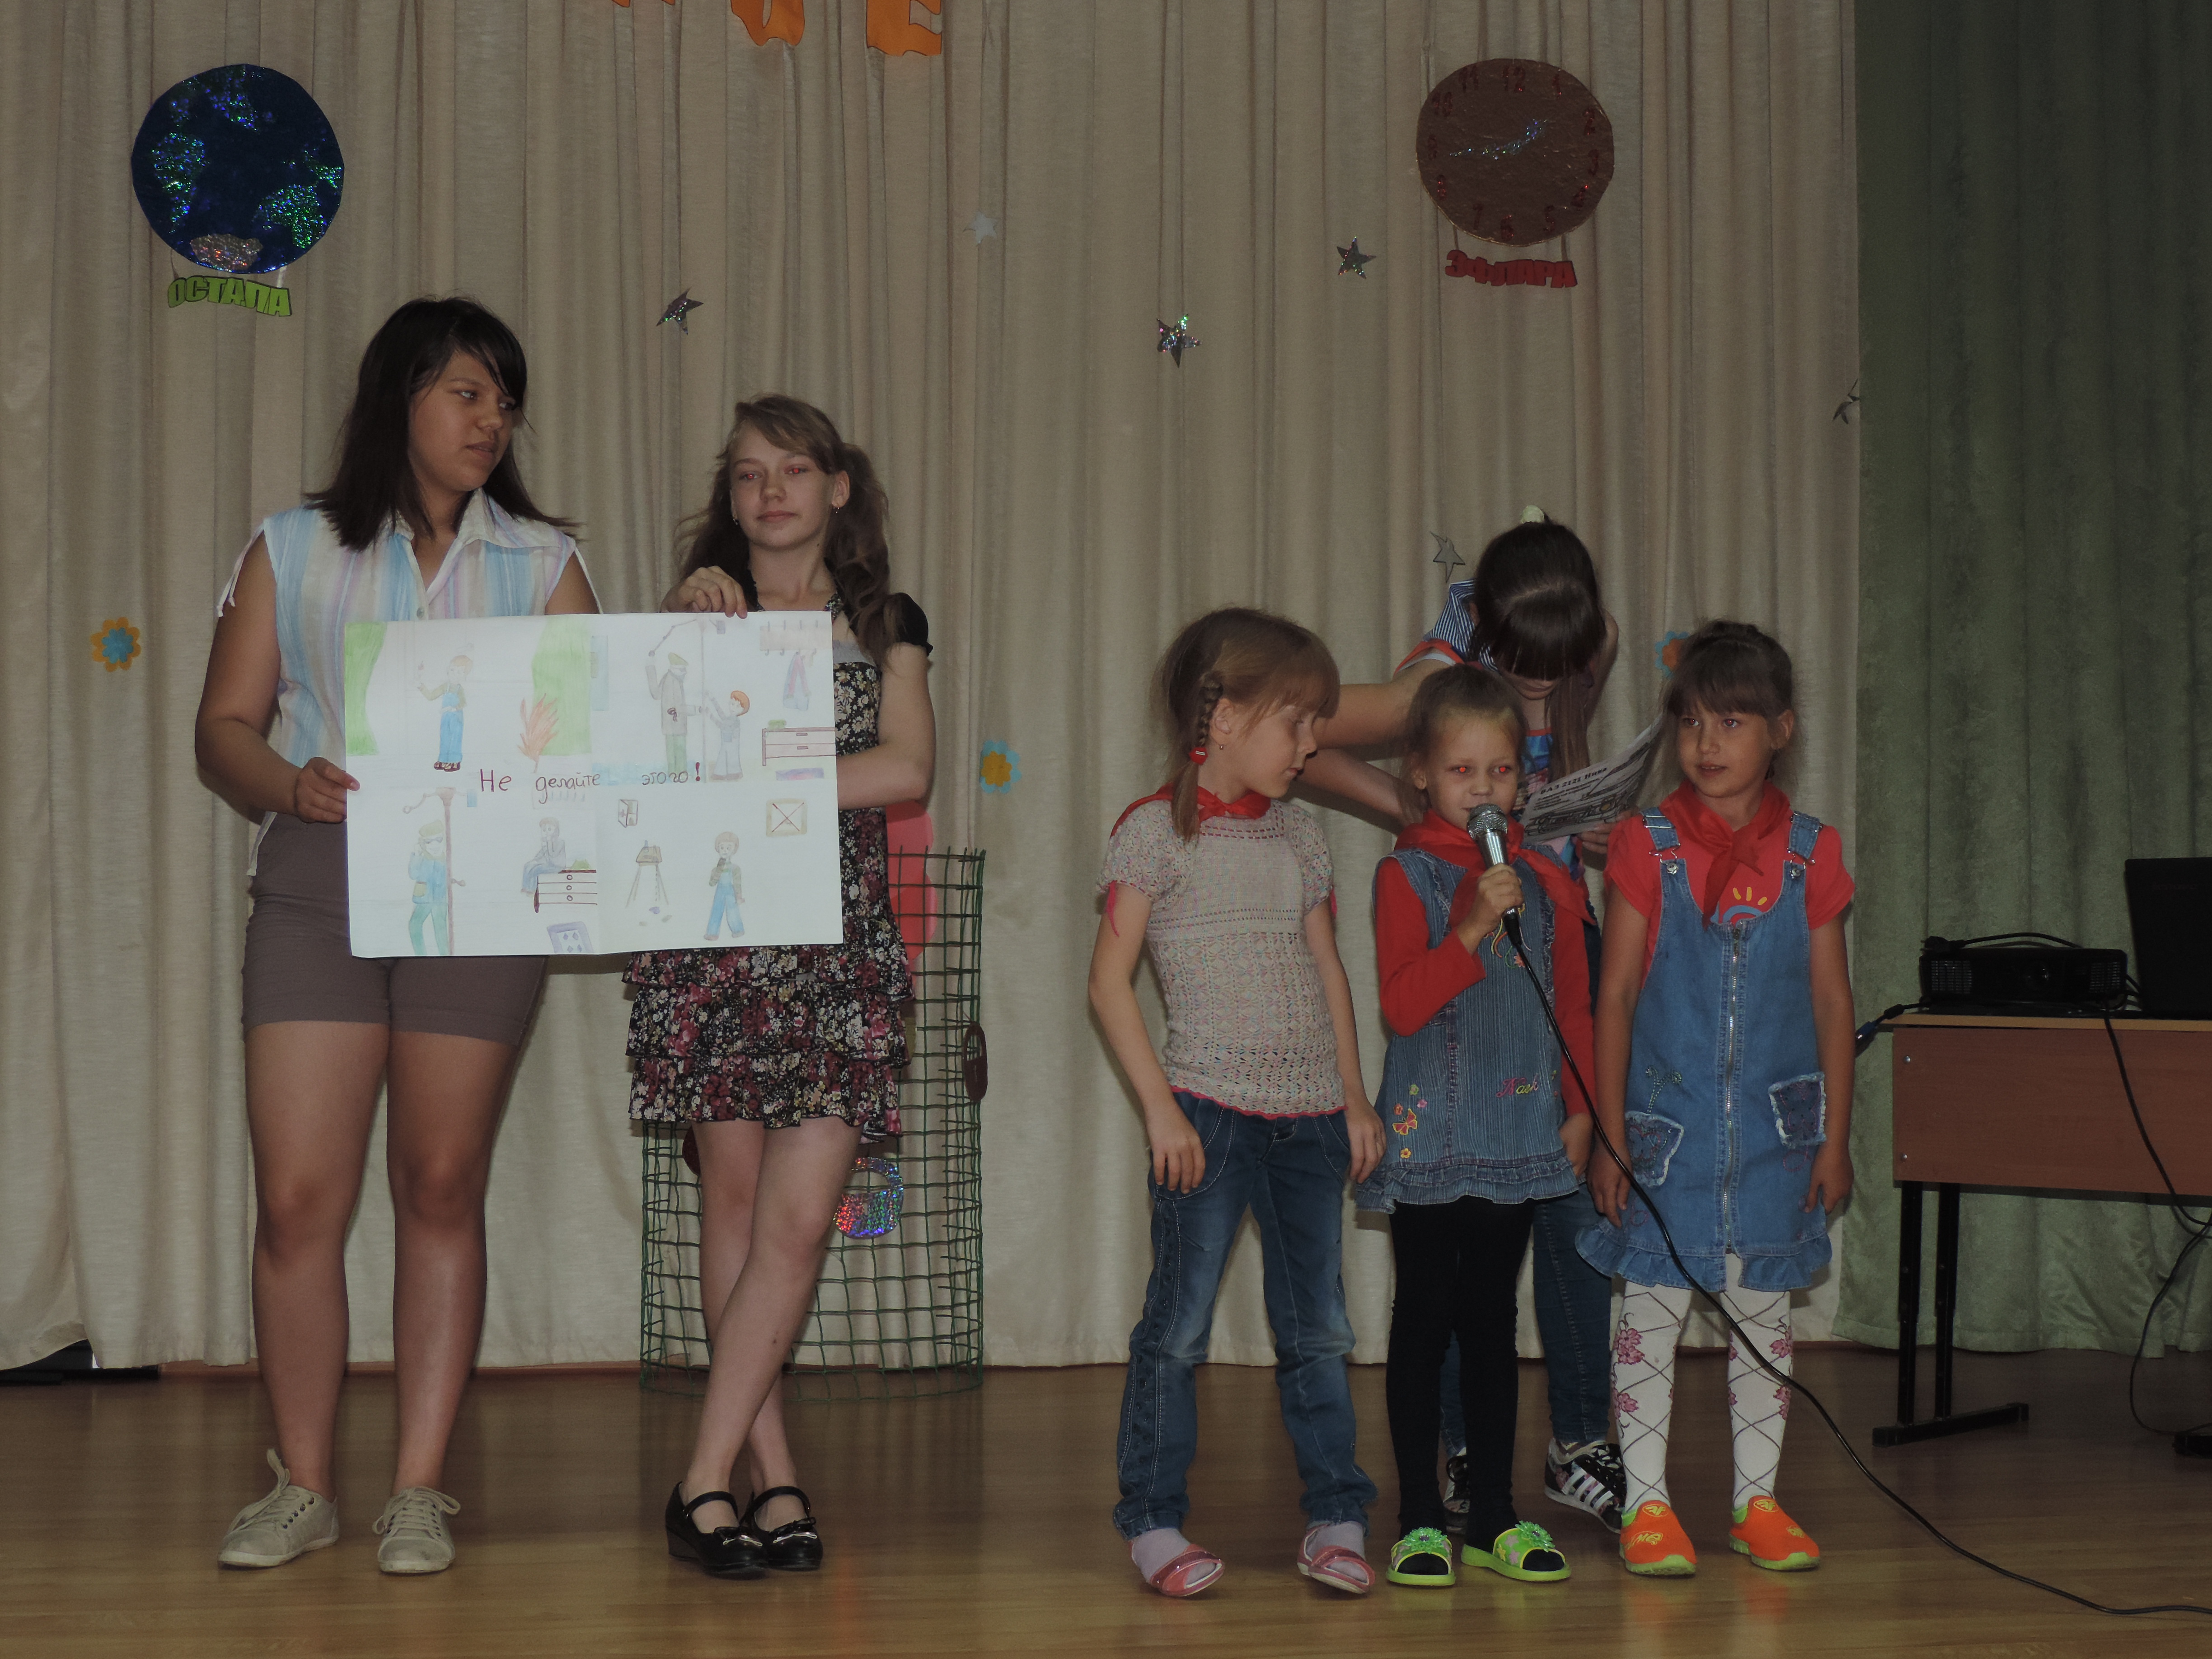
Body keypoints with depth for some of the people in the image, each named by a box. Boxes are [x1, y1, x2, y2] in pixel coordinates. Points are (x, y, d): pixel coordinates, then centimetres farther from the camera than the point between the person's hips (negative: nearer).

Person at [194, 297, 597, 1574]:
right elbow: (225, 723, 7)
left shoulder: (541, 561, 12)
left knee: (443, 1187, 3)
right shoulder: (293, 552, 11)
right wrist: (291, 782, -12)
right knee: (297, 1198, -4)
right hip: (317, 879, 0)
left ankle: (421, 1489, 11)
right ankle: (304, 1486, 10)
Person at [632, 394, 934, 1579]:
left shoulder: (884, 626, 13)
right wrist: (692, 626, -10)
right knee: (734, 1203, -1)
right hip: (713, 933, 0)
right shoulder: (699, 614, 12)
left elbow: (908, 769, -3)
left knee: (800, 1216, -10)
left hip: (839, 937, 0)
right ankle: (773, 1479, 6)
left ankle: (705, 1480, -5)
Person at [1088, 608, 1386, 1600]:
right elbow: (1110, 980, -7)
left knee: (1318, 1328, 9)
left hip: (1309, 1112, 5)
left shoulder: (1298, 838, 13)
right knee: (1180, 1325, -2)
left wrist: (1354, 1098, 14)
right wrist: (1160, 1108, -12)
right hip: (1210, 1108, -5)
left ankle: (1336, 1517, 17)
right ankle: (1155, 1521, 8)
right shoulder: (1155, 830, -5)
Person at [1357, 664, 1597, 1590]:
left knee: (1492, 1322, 9)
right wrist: (1474, 928, -24)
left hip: (1520, 1133, 4)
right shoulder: (1408, 875, -5)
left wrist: (1580, 1107, 12)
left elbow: (1574, 1007, 16)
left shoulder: (1547, 881, 9)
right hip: (1430, 1133, -4)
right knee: (1424, 1321, 1)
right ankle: (1420, 1519, 8)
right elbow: (1401, 1006, -15)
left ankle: (1495, 1516, 15)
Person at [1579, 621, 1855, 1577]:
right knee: (1652, 1305, 1)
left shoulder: (1810, 854, 1)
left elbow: (1831, 1000, 6)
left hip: (1774, 1122, 2)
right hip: (1668, 1122, -2)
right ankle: (1647, 1505, 11)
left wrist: (1836, 1135, 4)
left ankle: (1756, 1501, 20)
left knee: (1763, 1312, 9)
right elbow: (1615, 995, -2)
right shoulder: (1646, 850, -4)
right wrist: (1610, 1135, -5)